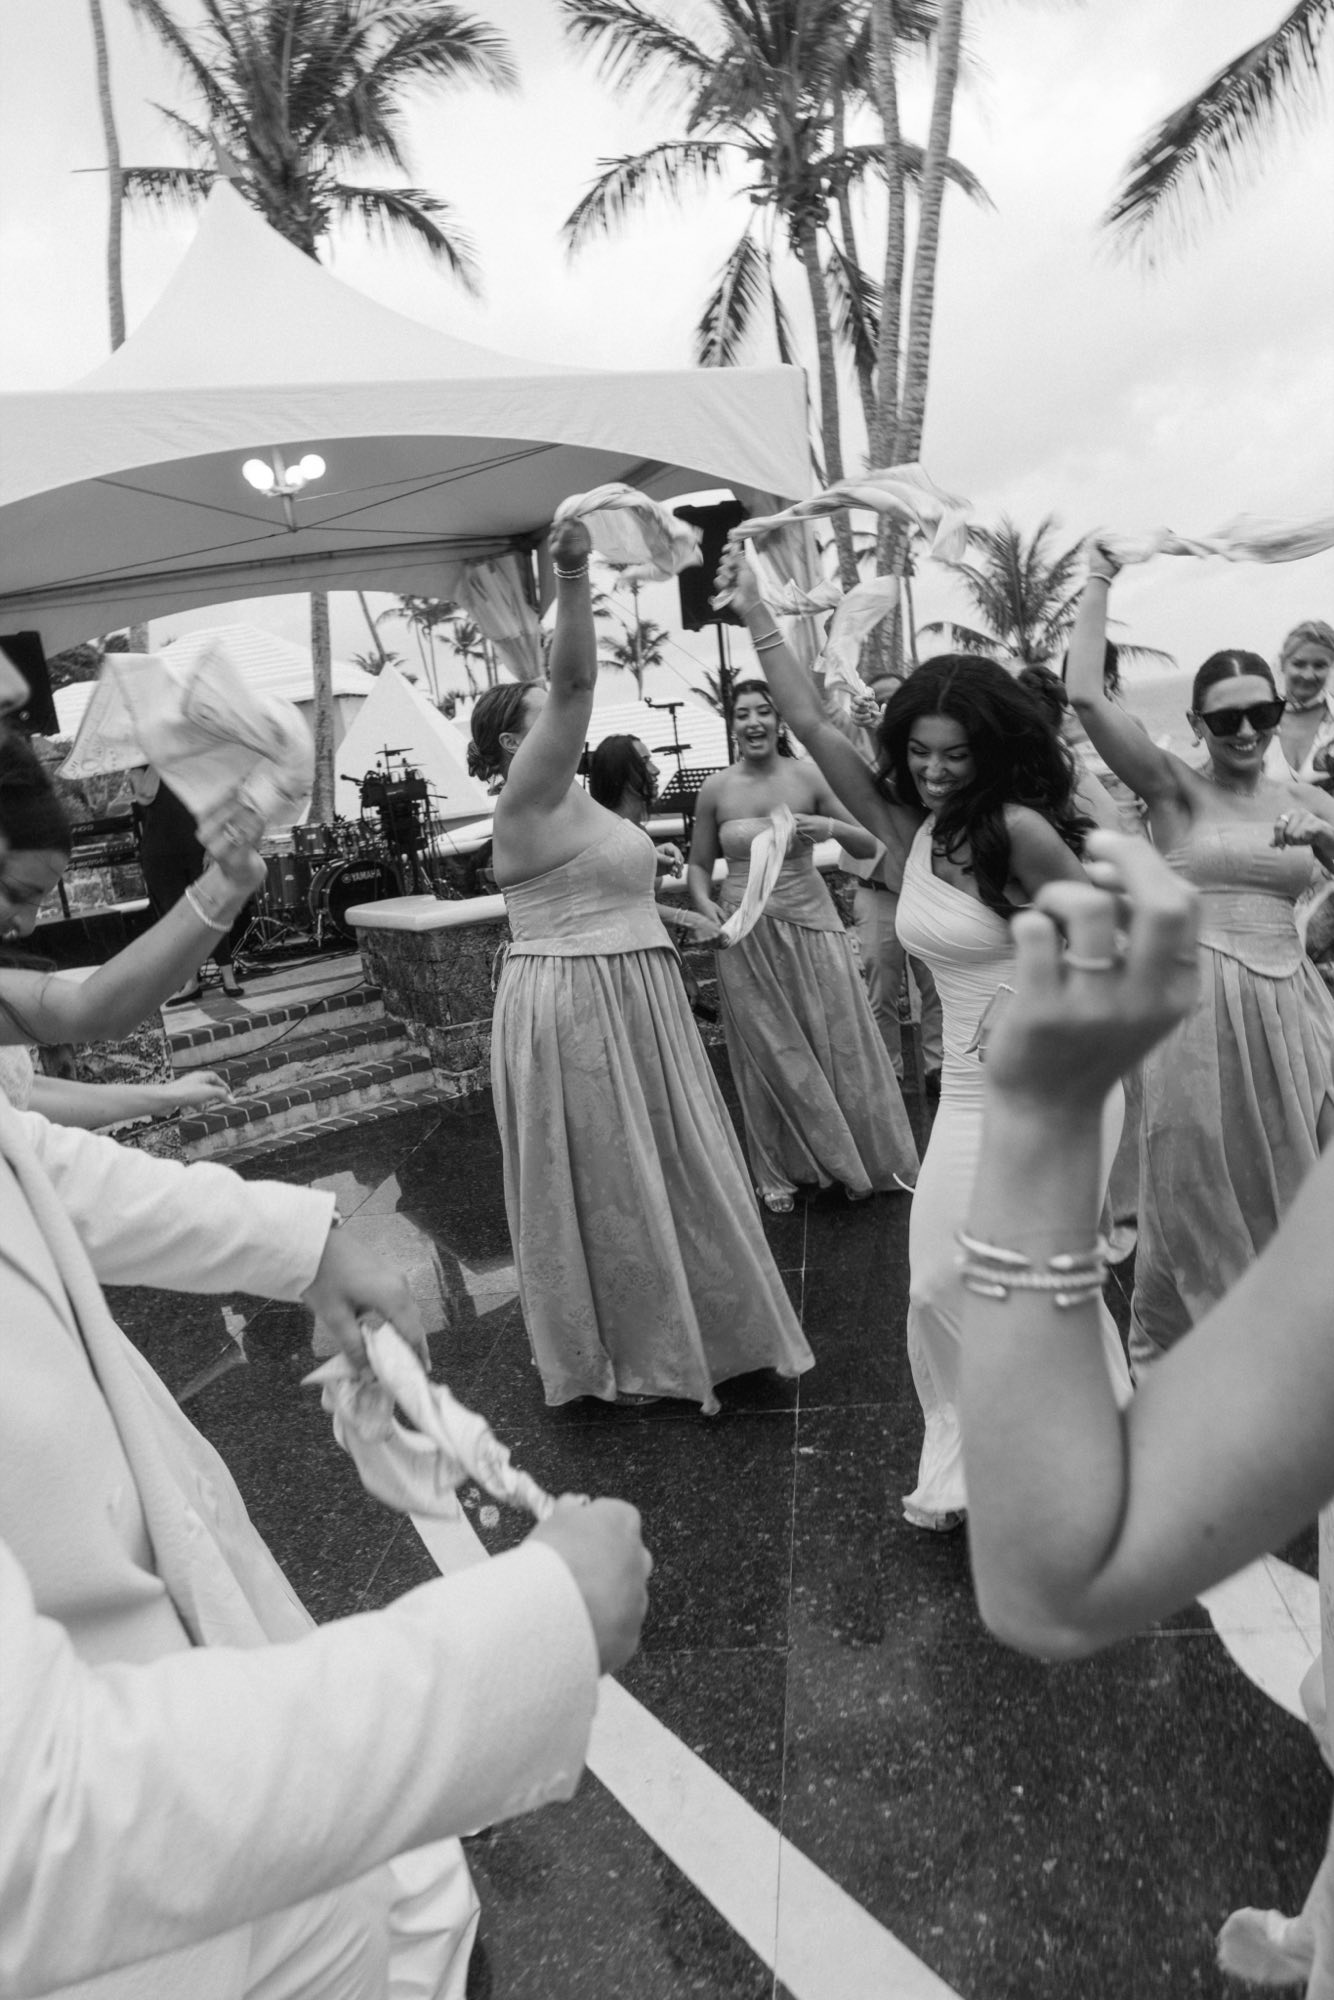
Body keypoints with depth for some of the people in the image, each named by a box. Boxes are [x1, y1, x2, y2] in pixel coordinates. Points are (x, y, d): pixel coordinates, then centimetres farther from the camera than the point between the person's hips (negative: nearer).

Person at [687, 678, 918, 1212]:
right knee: (769, 1054, 11)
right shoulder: (715, 789, -1)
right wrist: (703, 902, -10)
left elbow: (870, 847, -1)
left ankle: (862, 1165, 25)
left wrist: (831, 828, -19)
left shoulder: (807, 776, -4)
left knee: (837, 1043, 6)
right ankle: (780, 1173, 27)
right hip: (745, 933, 1)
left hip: (809, 921, 0)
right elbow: (699, 864, 9)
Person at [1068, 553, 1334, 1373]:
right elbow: (1087, 695, -16)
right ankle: (1176, 1355, 29)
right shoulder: (1176, 789, -3)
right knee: (1197, 1192, 7)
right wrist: (1100, 580, -9)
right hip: (1201, 1007, -4)